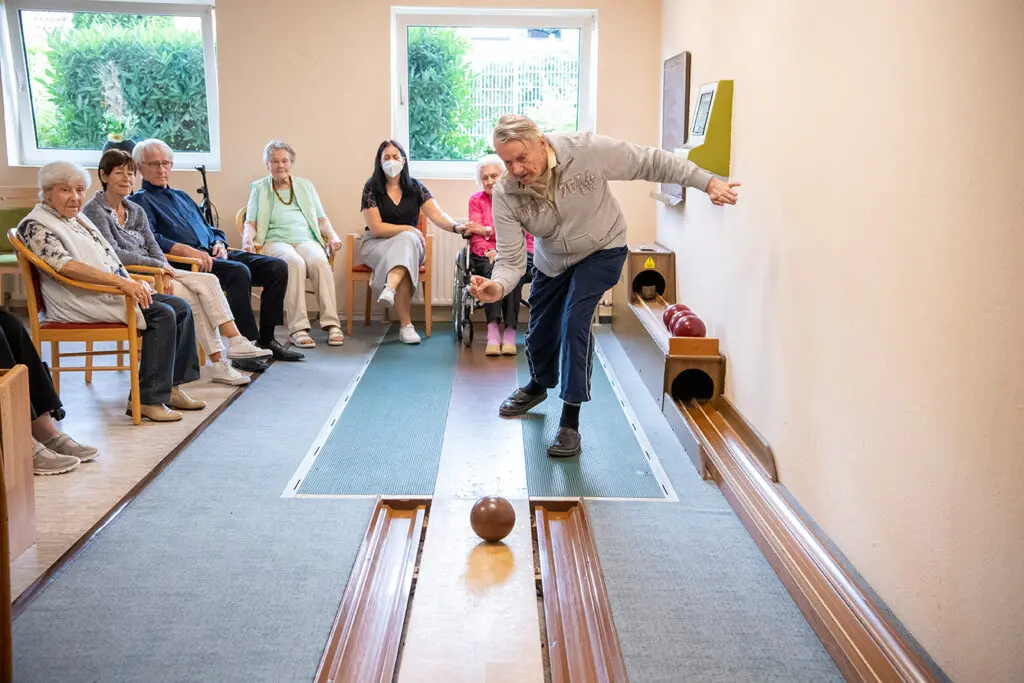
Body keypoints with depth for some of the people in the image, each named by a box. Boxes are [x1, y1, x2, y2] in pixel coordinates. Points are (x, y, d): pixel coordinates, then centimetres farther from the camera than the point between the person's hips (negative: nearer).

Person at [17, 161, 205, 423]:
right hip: (84, 301, -9)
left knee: (181, 308, -2)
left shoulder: (78, 217, 19)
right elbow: (66, 265, -24)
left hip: (113, 291, 9)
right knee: (162, 314, -23)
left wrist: (133, 282, 5)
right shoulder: (36, 225, -9)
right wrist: (121, 282, -31)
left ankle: (171, 387, -1)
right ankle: (147, 399, -22)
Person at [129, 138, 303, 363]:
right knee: (239, 271, -36)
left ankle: (266, 339, -8)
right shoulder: (140, 200, 6)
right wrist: (187, 250, -24)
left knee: (277, 267, -9)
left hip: (214, 253, 8)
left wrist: (219, 243, 7)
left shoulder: (182, 196, 30)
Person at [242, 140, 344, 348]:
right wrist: (248, 239, -11)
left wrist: (332, 236, 1)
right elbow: (251, 223, 12)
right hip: (275, 241, -2)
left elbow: (321, 219, 22)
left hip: (306, 240, 2)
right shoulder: (259, 189, 19)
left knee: (320, 262, -35)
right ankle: (298, 328, -42)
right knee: (295, 262, -38)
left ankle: (332, 325, -39)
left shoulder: (305, 186, 25)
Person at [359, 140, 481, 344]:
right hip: (377, 245, -2)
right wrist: (409, 229, -10)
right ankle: (405, 325, -47)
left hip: (409, 243, 2)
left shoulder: (415, 188, 5)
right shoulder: (371, 188, -2)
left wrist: (457, 226, -30)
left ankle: (390, 288, -61)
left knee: (407, 240, -35)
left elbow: (438, 216, -10)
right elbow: (376, 228, -8)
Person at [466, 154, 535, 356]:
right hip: (486, 255, 1)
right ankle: (493, 330, -41)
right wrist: (489, 253, -18)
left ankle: (510, 332, -34)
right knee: (491, 269, -34)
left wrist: (487, 230, -12)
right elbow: (476, 236, 1)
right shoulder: (476, 200, 12)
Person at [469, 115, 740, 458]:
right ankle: (539, 385, 48)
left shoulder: (586, 150, -33)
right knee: (540, 331, 12)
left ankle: (570, 422, -8)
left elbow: (651, 162, -23)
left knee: (575, 323, -20)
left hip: (601, 251, -3)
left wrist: (707, 181, -22)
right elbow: (511, 259, -28)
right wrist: (497, 286, -50)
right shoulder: (505, 194, -27)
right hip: (551, 260, 3)